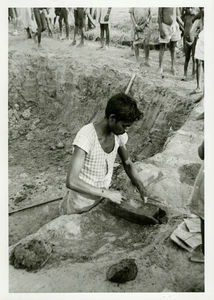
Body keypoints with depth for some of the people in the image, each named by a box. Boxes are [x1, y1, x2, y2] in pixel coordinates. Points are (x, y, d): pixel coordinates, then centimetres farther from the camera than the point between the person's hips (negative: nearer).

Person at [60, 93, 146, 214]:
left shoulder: (119, 134, -12)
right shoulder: (86, 136, -33)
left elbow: (128, 164, 5)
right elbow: (71, 182, -37)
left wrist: (142, 190, -9)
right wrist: (108, 193, -31)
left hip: (101, 198, 5)